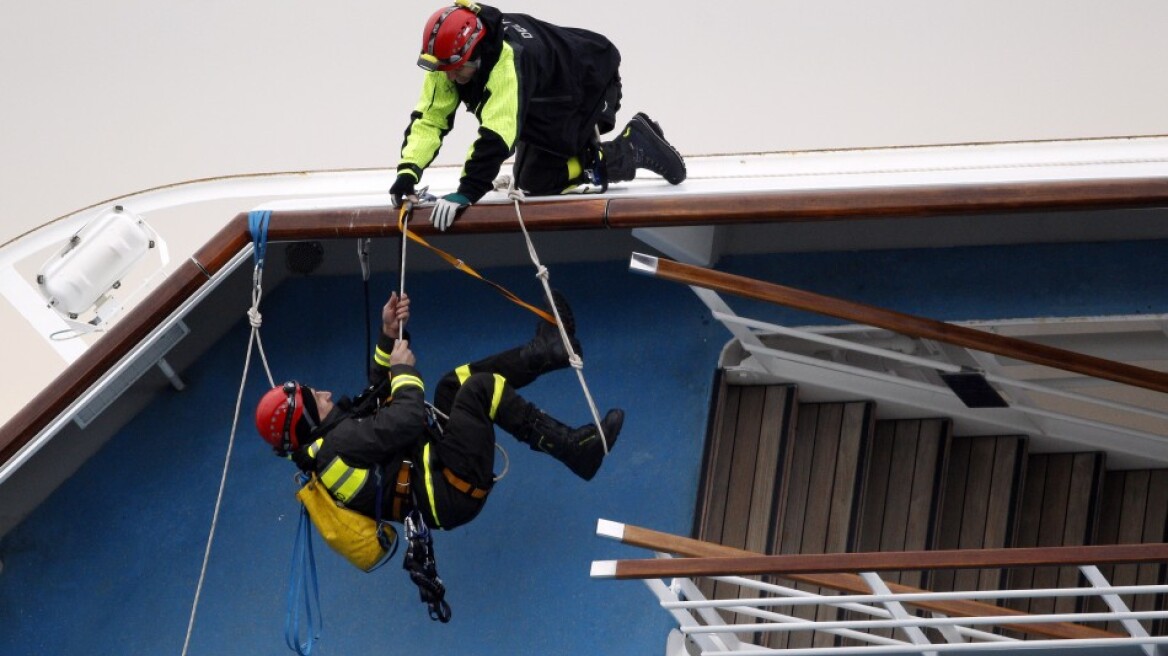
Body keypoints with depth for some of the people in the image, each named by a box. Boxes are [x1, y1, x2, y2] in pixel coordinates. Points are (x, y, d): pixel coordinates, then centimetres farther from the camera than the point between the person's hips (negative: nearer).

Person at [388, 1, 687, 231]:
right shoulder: (450, 59, -18)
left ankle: (634, 148, -4)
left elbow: (497, 134, -47)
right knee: (529, 179, 6)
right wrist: (408, 172, -32)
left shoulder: (510, 59, -42)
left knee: (537, 182, -14)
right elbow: (429, 118, -18)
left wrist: (467, 192, -51)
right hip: (545, 104, 8)